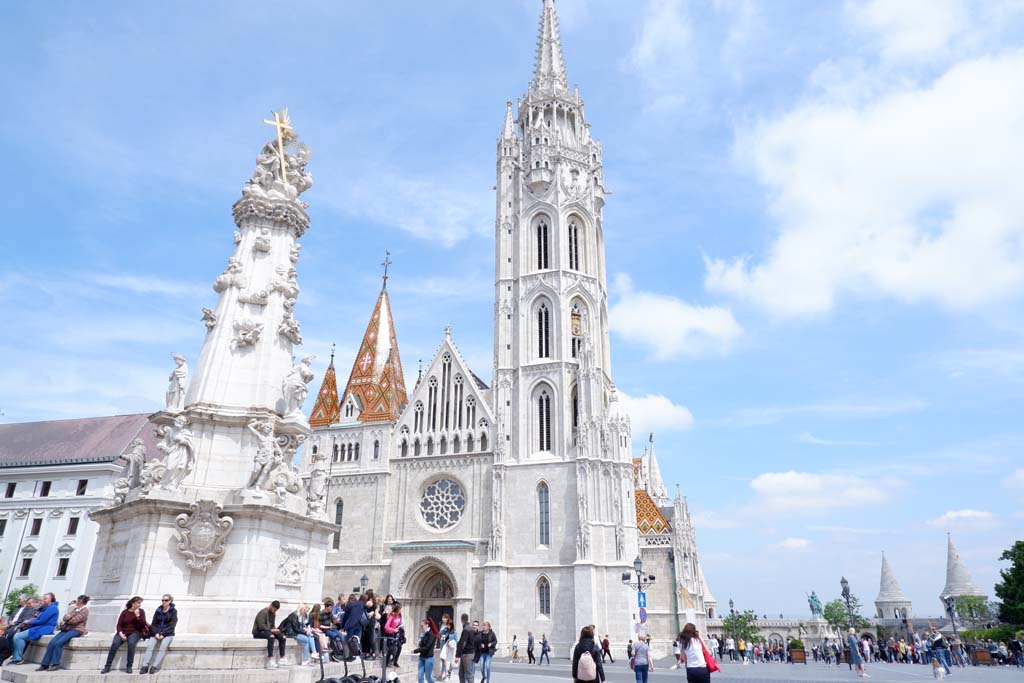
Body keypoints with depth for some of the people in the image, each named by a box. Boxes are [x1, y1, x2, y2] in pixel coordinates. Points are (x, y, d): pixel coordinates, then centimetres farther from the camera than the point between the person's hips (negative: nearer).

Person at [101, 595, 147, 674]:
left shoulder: (141, 611, 7)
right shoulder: (125, 612, 8)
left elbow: (143, 624, -3)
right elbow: (119, 625, 3)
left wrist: (137, 616, -13)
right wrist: (120, 633, -14)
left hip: (135, 632, -2)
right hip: (124, 632, 2)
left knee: (131, 643, -34)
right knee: (115, 643, -28)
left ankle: (129, 667, -26)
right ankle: (107, 667, -20)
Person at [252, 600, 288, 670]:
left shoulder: (273, 614, 11)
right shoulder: (263, 612, -17)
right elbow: (261, 626, -24)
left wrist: (275, 629, -5)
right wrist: (271, 630, -26)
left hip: (267, 631, 9)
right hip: (258, 632, -9)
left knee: (282, 636, -10)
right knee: (271, 636, -37)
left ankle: (282, 658, -8)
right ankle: (270, 661, -39)